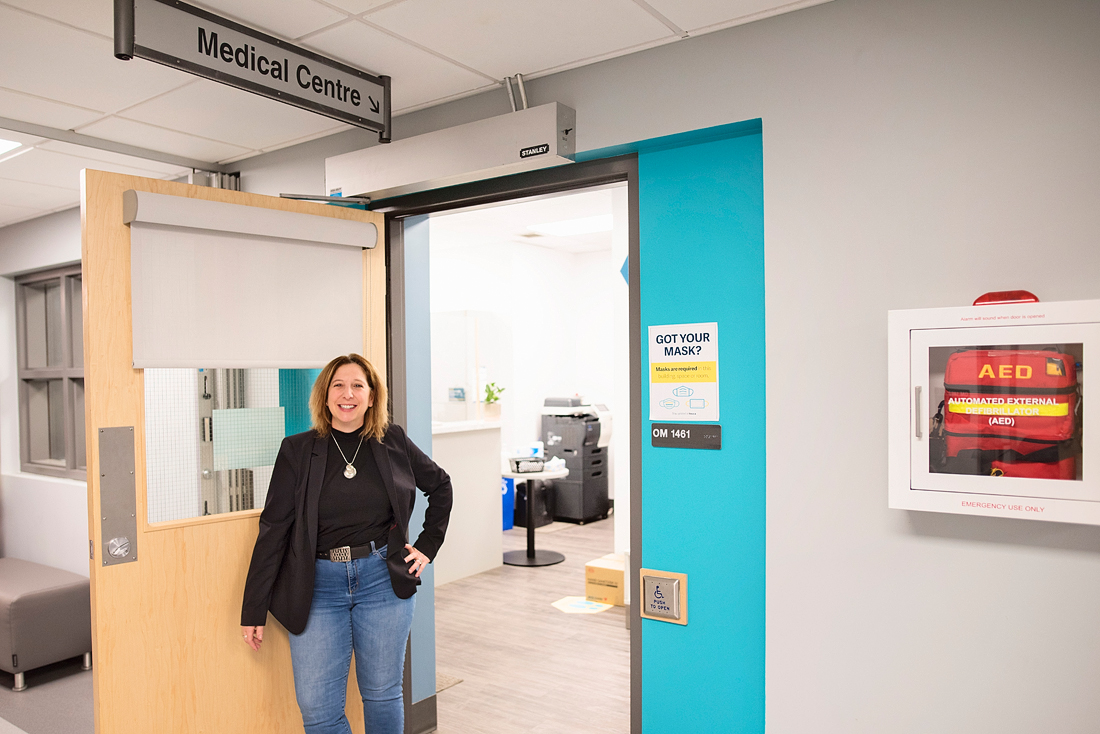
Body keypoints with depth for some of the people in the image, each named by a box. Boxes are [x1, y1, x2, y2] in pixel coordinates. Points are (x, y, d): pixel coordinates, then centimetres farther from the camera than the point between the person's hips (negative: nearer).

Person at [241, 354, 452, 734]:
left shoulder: (393, 442, 1)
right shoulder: (297, 451, -1)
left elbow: (440, 486, 16)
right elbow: (273, 528, -1)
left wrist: (428, 546, 9)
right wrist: (254, 609, -1)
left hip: (383, 579, 1)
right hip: (318, 586, 0)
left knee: (383, 695, 11)